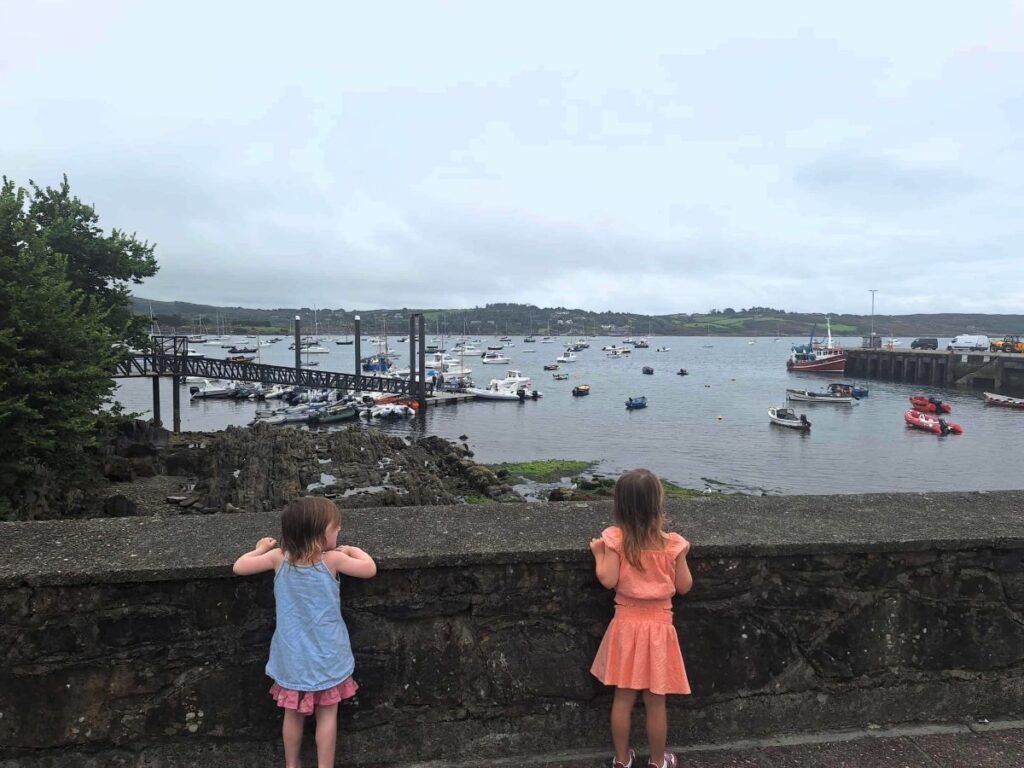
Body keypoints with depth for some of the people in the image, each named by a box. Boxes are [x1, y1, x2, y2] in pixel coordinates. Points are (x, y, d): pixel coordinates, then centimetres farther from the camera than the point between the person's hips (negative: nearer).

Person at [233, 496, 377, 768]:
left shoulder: (279, 558, -10)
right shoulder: (332, 559, -18)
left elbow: (239, 567, -1)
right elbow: (370, 569, -11)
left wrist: (260, 549, 15)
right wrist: (352, 549, 5)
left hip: (293, 655, 3)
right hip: (325, 655, -3)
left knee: (293, 715, 20)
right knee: (327, 715, 12)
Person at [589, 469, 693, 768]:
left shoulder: (615, 538, -13)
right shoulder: (672, 543, -11)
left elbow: (608, 580, -15)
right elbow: (684, 586, -4)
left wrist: (598, 553, 1)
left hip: (626, 624, 1)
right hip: (658, 626, -1)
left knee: (623, 698, 15)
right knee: (655, 702, 14)